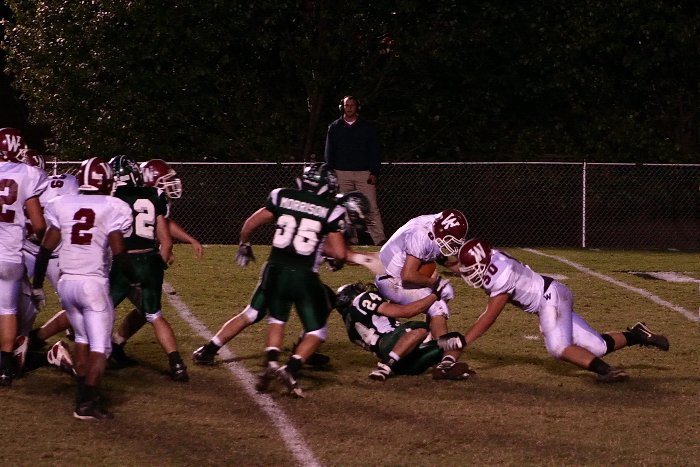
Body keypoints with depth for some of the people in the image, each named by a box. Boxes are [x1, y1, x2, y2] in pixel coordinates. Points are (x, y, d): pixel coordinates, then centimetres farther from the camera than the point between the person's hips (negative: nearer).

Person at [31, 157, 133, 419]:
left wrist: (37, 284, 13)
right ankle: (86, 404, -8)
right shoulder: (112, 208, -6)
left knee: (83, 339, 22)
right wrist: (133, 281, 6)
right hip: (93, 283, -5)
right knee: (99, 347, 0)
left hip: (66, 282, 5)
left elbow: (46, 248, 3)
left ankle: (84, 394, 24)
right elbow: (118, 253, -11)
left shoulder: (62, 205, 4)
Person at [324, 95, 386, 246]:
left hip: (364, 173, -2)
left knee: (371, 208, -9)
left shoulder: (367, 126, 8)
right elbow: (329, 153, 11)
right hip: (342, 174, 2)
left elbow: (374, 151, 5)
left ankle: (380, 239, -14)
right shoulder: (334, 127, 11)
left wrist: (374, 172, -5)